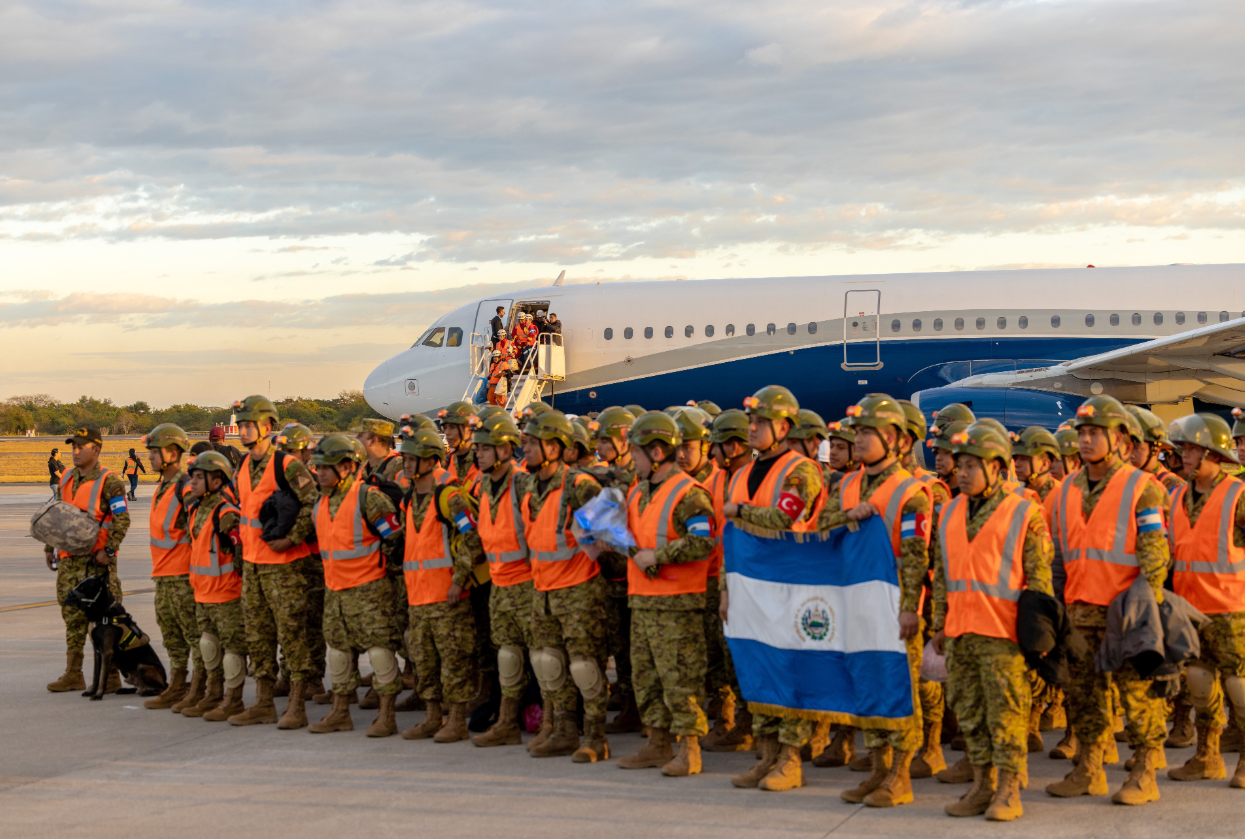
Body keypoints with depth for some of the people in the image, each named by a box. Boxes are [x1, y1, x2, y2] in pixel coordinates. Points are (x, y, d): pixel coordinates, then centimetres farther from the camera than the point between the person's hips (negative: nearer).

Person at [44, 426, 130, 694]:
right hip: (70, 559, 7)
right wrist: (49, 548, 18)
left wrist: (109, 550, -19)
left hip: (98, 560, -7)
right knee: (72, 615, 10)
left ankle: (111, 677, 3)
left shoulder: (109, 481, -9)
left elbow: (122, 519, -12)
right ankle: (73, 674, 17)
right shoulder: (67, 479, 13)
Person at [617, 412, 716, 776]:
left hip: (677, 603, -9)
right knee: (645, 675, 13)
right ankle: (658, 744, 22)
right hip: (641, 600, 9)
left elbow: (703, 542, -21)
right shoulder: (637, 493, 16)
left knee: (679, 677, -8)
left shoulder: (689, 494, -12)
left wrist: (658, 556, -19)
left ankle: (689, 750, -3)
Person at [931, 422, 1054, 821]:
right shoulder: (950, 513, 14)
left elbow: (1040, 575, -3)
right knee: (969, 710, 10)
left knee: (1006, 709, -4)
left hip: (1003, 633, -6)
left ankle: (1009, 790, 3)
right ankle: (982, 784, 19)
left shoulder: (1024, 514, -3)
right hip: (961, 634, 6)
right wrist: (940, 624, 17)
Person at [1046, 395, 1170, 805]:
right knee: (1083, 692, 9)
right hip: (1080, 610, 6)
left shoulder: (1141, 488, -4)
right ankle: (1088, 771, 19)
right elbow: (1060, 552, 19)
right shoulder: (1068, 490, 13)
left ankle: (1144, 775, 4)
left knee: (1138, 691, -3)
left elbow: (1155, 551, -9)